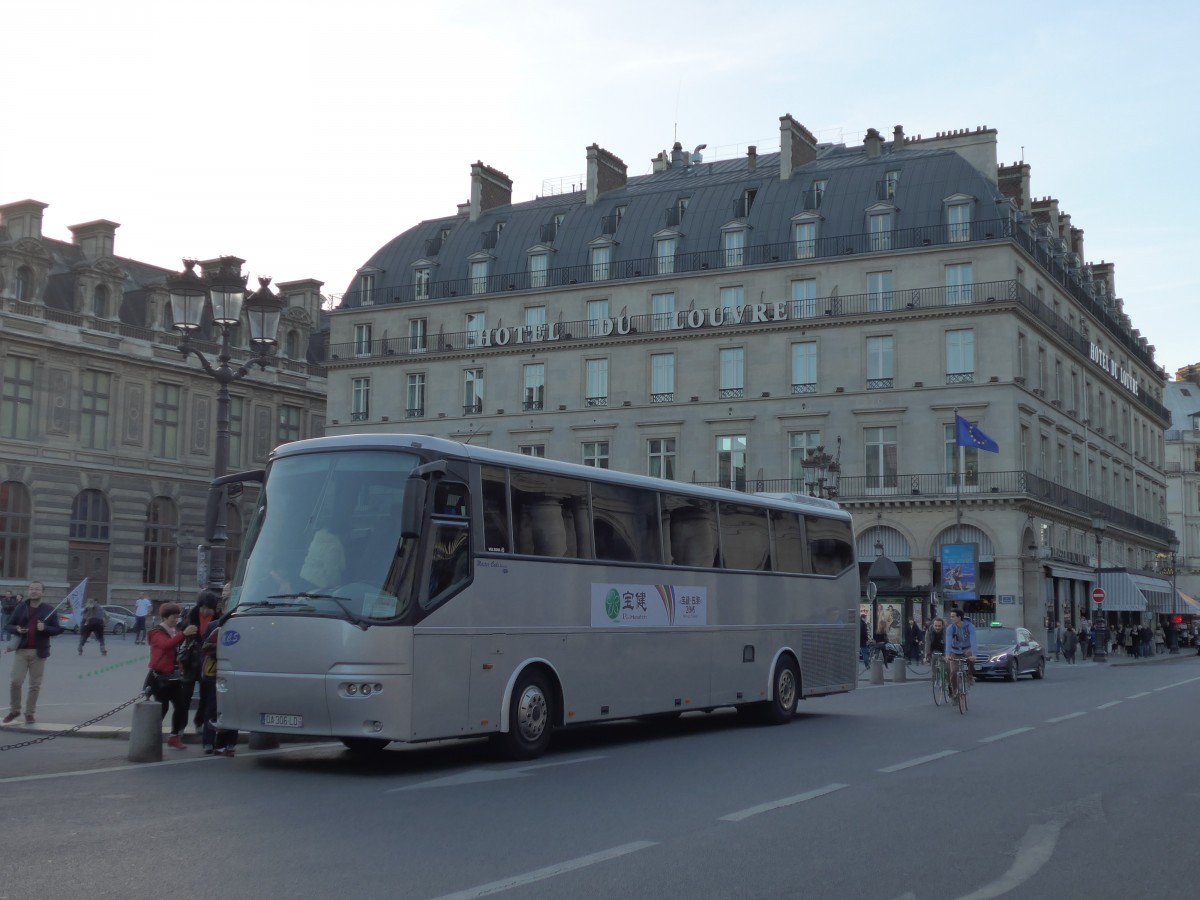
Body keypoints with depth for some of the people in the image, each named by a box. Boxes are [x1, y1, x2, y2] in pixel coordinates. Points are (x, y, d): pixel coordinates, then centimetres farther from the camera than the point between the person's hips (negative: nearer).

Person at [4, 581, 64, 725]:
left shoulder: (49, 610, 3)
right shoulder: (21, 608, 7)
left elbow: (57, 629, 3)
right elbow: (9, 626, 12)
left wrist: (45, 628, -16)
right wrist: (17, 629, -10)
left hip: (39, 652, -1)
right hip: (22, 650, 1)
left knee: (35, 685, 3)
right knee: (16, 681, -5)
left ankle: (30, 713, 14)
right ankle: (14, 710, 13)